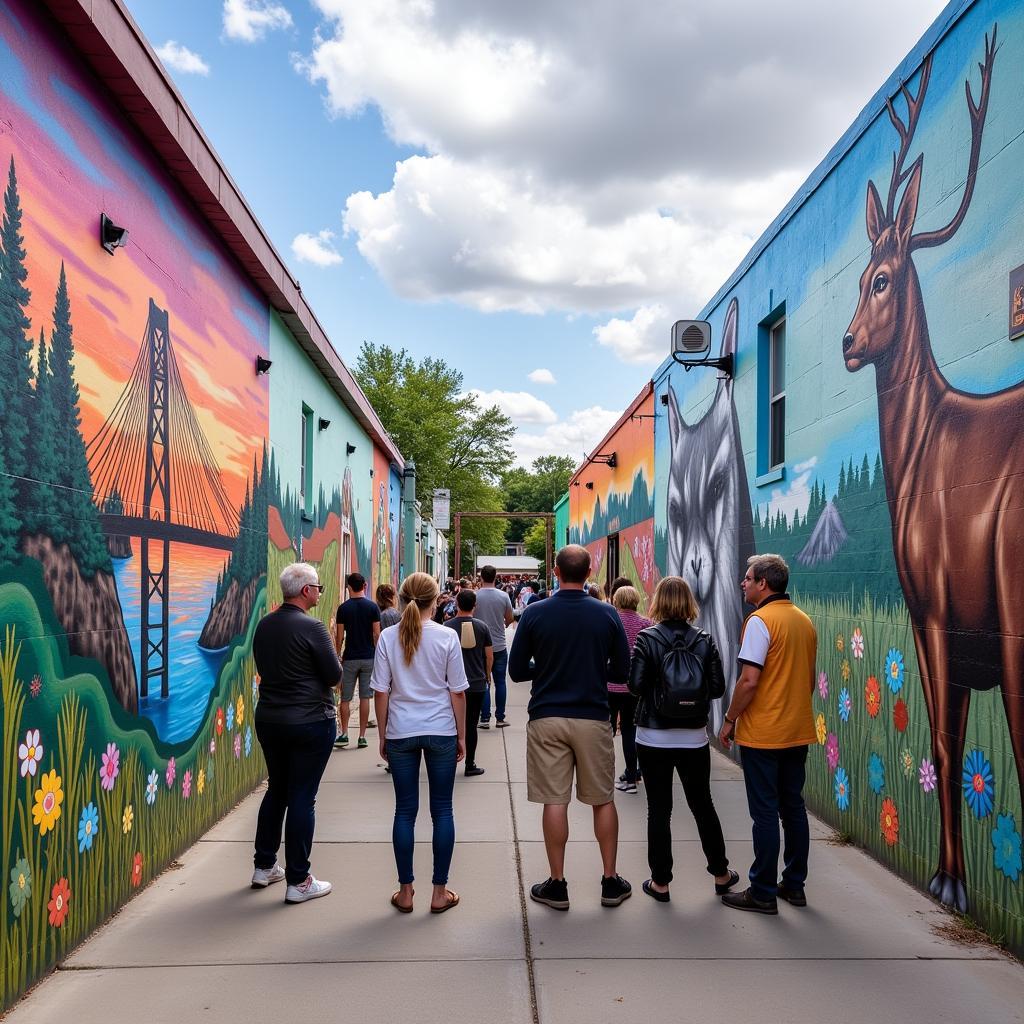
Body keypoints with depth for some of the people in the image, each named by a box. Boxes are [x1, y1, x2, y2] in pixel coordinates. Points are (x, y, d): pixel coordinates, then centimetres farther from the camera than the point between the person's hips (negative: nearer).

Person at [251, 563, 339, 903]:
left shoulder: (264, 625, 4)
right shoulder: (311, 627, -17)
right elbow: (335, 676, -13)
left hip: (268, 718, 7)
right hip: (310, 721, -7)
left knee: (276, 790, 20)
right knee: (302, 798, 0)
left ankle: (264, 866, 30)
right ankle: (298, 881, 6)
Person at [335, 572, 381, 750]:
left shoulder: (343, 608, -4)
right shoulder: (372, 607, -3)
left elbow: (339, 637, -3)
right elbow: (376, 634, -4)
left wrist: (338, 655, 9)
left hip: (349, 658, -1)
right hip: (369, 657, 1)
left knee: (345, 699, 9)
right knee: (365, 698, 5)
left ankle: (344, 734, 8)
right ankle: (362, 736, 6)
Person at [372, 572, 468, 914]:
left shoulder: (388, 638, -4)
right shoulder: (447, 637, -7)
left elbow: (381, 692, -1)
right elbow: (458, 692, -2)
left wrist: (383, 736, 10)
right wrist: (461, 735, 8)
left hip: (401, 732, 1)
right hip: (441, 731, -1)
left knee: (405, 811, 9)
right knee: (442, 810, 8)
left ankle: (405, 892, 17)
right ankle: (440, 892, 15)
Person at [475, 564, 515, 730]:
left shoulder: (474, 596, -9)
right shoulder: (503, 596, -6)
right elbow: (509, 620, 4)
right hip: (500, 646, 1)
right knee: (500, 682, 9)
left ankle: (485, 718, 5)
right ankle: (500, 718, 12)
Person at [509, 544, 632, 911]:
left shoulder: (534, 613, -5)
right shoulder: (607, 615, -4)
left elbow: (516, 670, 0)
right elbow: (621, 672, 2)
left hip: (547, 718, 0)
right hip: (593, 718, 1)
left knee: (554, 801, 5)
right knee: (603, 801, 13)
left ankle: (557, 885, 12)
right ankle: (611, 881, 20)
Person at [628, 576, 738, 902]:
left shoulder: (647, 638, -10)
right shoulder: (704, 640, -3)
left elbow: (635, 685, -15)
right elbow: (717, 688, -4)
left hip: (654, 737, -3)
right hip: (694, 738, 3)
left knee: (659, 809, 6)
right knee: (702, 805, 18)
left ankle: (660, 881, 13)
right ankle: (721, 874, 30)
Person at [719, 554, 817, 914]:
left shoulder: (760, 620, -16)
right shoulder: (805, 621, 9)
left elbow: (749, 680, -20)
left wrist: (730, 719, -10)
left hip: (763, 733, -8)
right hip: (799, 732, 8)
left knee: (765, 812, -1)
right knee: (793, 807, 14)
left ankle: (763, 893, 7)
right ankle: (794, 884, 23)